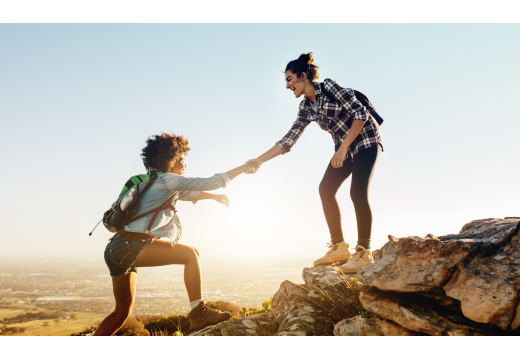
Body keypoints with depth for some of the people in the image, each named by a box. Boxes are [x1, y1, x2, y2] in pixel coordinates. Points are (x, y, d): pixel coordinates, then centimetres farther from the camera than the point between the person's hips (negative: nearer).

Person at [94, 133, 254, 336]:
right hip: (132, 246, -10)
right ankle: (198, 313, -12)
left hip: (117, 250, 10)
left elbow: (188, 193, 35)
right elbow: (210, 182, -8)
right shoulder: (167, 180, -6)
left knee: (123, 311, 18)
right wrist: (243, 168, 1)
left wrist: (214, 196, 29)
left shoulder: (156, 183, 21)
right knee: (190, 254, -11)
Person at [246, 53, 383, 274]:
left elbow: (360, 113, -19)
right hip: (344, 148, 7)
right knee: (326, 189, -4)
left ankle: (364, 253, -9)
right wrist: (259, 160, -5)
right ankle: (339, 248, 3)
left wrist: (343, 148, -24)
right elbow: (289, 140, 0)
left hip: (365, 140, -7)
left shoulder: (328, 87, -16)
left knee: (357, 192, -19)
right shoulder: (306, 108, 4)